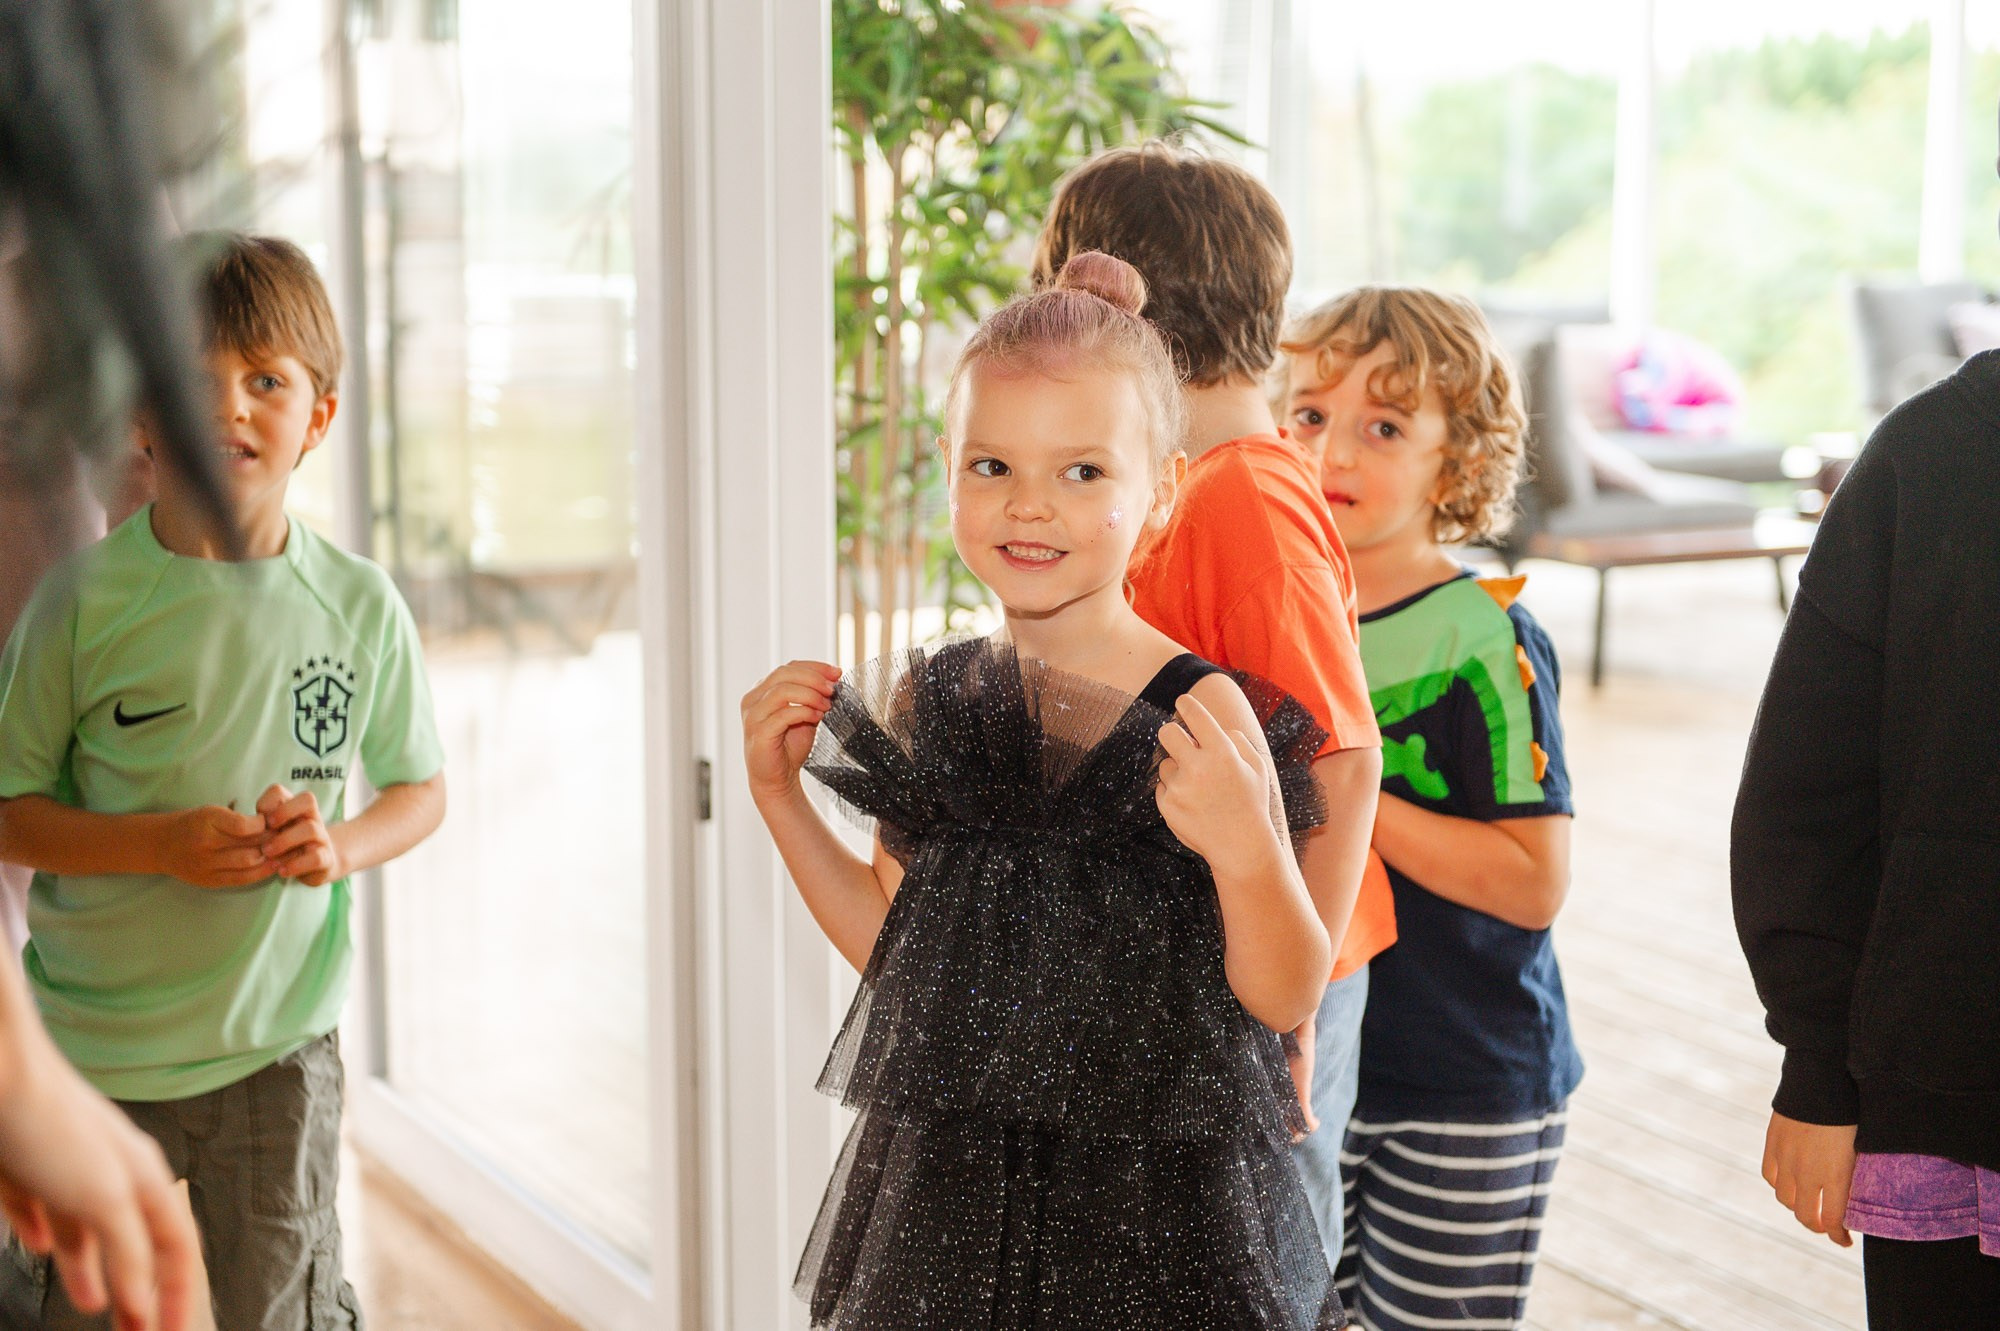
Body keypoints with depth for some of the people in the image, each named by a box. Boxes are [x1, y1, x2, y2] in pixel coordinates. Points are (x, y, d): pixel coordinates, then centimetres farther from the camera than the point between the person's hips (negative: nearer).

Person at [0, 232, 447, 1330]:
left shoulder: (361, 607, -3)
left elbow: (419, 787, 9)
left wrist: (342, 846, -11)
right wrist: (160, 843, -20)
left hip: (277, 1045, 1)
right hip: (91, 1053, -1)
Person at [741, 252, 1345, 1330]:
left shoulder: (1206, 715, -15)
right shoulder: (929, 705, 0)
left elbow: (1287, 998, -12)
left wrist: (1245, 849, -29)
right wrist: (779, 796, 4)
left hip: (1160, 1200, -4)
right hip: (947, 1181, 4)